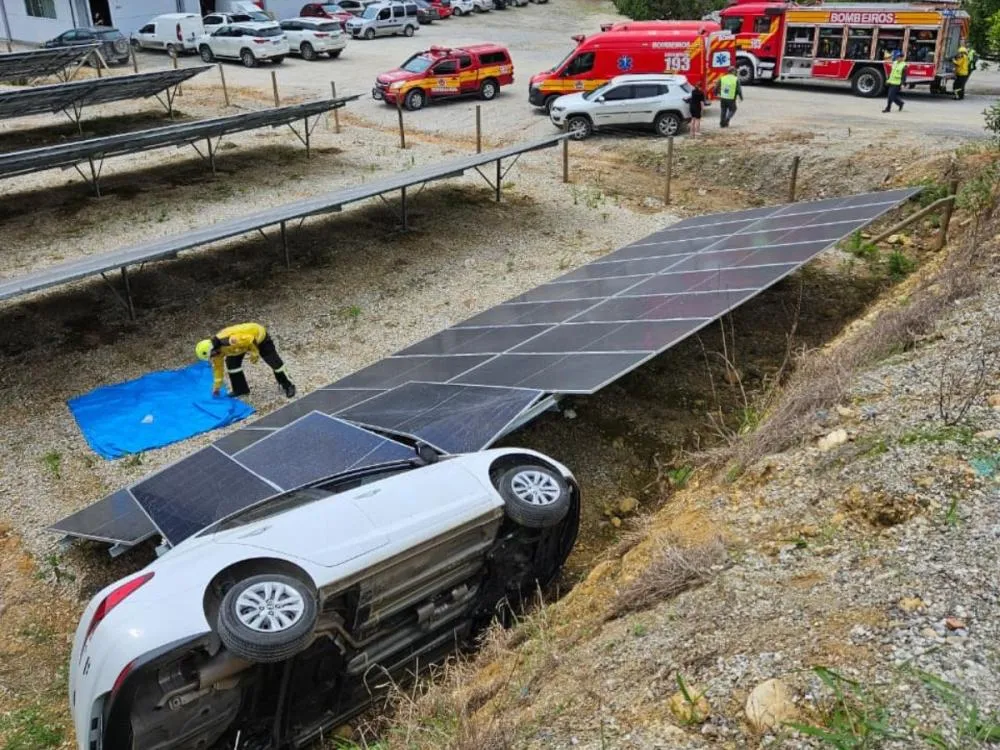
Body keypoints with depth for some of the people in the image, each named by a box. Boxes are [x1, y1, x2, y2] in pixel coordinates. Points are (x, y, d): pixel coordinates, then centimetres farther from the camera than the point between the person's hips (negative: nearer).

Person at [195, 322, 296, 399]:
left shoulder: (230, 340, -42)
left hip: (259, 335, -8)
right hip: (244, 337, 8)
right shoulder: (216, 348, -11)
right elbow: (217, 367, 3)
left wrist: (254, 353, -21)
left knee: (273, 361, -5)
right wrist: (216, 387, 9)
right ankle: (240, 389, 12)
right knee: (231, 362, -2)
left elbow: (250, 339, -34)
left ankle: (288, 386, 11)